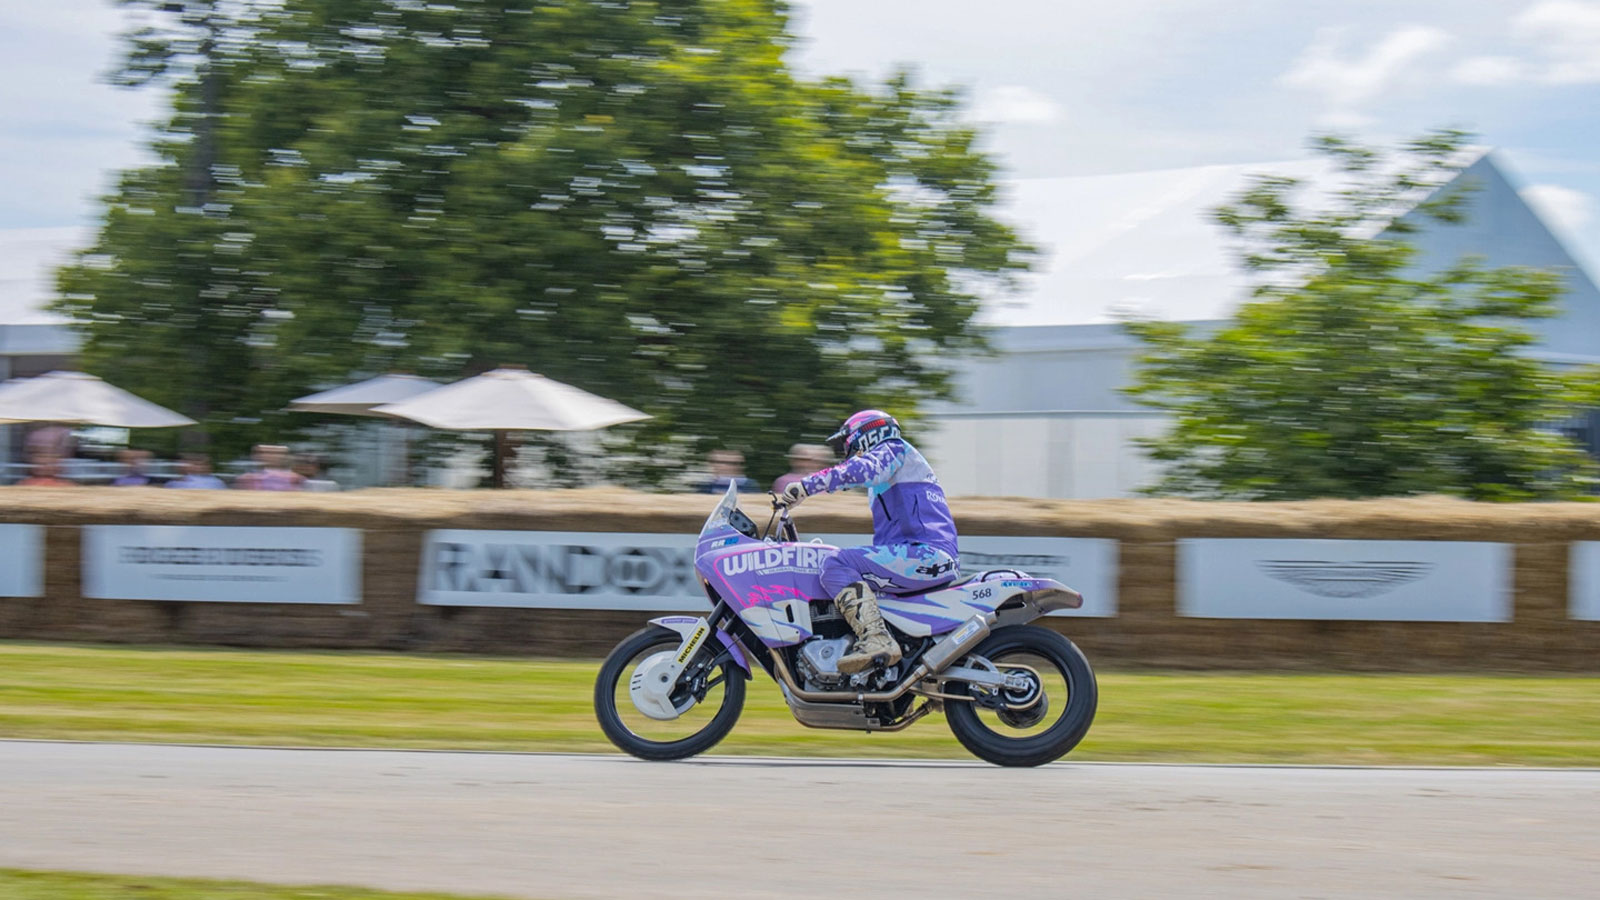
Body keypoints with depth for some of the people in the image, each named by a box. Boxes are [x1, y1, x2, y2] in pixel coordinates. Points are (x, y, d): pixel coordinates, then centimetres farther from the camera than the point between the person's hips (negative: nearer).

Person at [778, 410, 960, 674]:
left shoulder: (893, 449, 5)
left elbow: (862, 469, -18)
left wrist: (805, 486, -22)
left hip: (925, 553, -10)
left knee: (837, 566, -20)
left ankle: (876, 641, -35)